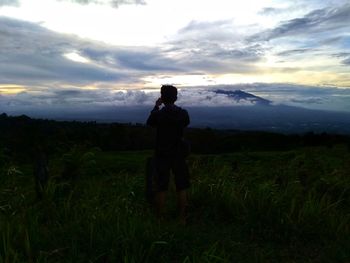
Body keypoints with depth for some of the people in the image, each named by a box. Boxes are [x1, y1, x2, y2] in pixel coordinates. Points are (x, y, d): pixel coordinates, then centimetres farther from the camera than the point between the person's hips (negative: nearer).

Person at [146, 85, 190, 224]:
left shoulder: (158, 114, -12)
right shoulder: (183, 113, -7)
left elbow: (149, 123, 10)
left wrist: (156, 106, 18)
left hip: (162, 155, -1)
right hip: (179, 154, 2)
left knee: (161, 189, 7)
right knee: (181, 188, 11)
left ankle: (160, 219, 15)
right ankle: (182, 219, 18)